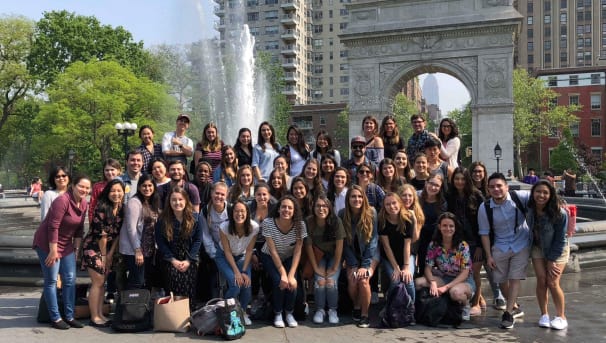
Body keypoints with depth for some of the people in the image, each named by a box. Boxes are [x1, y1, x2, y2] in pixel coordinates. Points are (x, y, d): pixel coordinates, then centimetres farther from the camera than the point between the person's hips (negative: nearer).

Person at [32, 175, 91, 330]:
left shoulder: (84, 203, 0)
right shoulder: (62, 200, -23)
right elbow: (53, 227, -24)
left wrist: (76, 248, 11)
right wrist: (53, 251, -22)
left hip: (66, 244, 8)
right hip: (48, 243, -8)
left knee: (70, 280, 8)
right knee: (51, 281, 0)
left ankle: (69, 316, 17)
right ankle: (55, 318, 9)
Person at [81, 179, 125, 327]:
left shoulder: (122, 209, 0)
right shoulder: (102, 207, -20)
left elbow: (118, 232, 2)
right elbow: (101, 233, -18)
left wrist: (110, 253, -1)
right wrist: (103, 255, -12)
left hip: (108, 248, 7)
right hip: (93, 247, -7)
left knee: (102, 281, 11)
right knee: (98, 282, -5)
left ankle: (100, 314, 20)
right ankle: (94, 317, 3)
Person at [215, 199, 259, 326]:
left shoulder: (254, 227, -22)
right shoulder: (224, 227, -26)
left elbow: (249, 251, -12)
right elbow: (227, 252, -18)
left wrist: (244, 271, -17)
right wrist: (236, 272, -21)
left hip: (242, 257, 2)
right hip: (224, 257, -2)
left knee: (246, 284, -17)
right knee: (235, 284, -22)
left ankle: (243, 312, 11)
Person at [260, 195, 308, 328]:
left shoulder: (300, 225, -21)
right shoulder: (268, 223, -25)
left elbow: (297, 252, -18)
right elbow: (273, 251, -22)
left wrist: (291, 275, -26)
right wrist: (283, 273, -26)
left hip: (289, 258, 1)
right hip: (270, 258, -1)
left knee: (292, 282, -23)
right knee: (279, 281, -25)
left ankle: (289, 313, 3)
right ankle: (277, 313, 0)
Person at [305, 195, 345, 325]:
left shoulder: (336, 221, -22)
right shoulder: (309, 222, -20)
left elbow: (339, 245, -17)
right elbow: (308, 246, -14)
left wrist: (335, 267, -15)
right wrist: (316, 268, -14)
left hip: (334, 256, -1)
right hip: (318, 256, 1)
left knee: (331, 281, -19)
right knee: (319, 281, -19)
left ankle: (333, 310, 1)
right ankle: (320, 310, 1)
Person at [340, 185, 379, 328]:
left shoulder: (371, 213, -15)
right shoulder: (342, 214, -10)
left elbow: (373, 240, -14)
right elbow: (345, 242, -6)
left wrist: (365, 266, -18)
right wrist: (353, 266, -12)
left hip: (370, 255, -2)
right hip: (353, 256, 2)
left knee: (363, 279, -25)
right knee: (352, 280, -20)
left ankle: (365, 314, -5)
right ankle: (356, 307, 11)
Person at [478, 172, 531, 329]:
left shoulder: (520, 197, -17)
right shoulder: (484, 208, -12)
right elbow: (484, 233, -5)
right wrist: (489, 256, -5)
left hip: (521, 245, -2)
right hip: (500, 247, 2)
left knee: (514, 279, -5)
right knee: (501, 280, 9)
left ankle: (508, 313, 1)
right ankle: (515, 307, 34)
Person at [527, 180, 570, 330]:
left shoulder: (560, 213, -26)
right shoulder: (529, 209, -18)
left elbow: (560, 239, -18)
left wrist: (551, 261, -13)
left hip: (557, 250, -3)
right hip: (538, 248, 3)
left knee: (552, 283, -8)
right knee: (541, 280, -4)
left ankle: (561, 317, 10)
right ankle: (544, 315, 11)